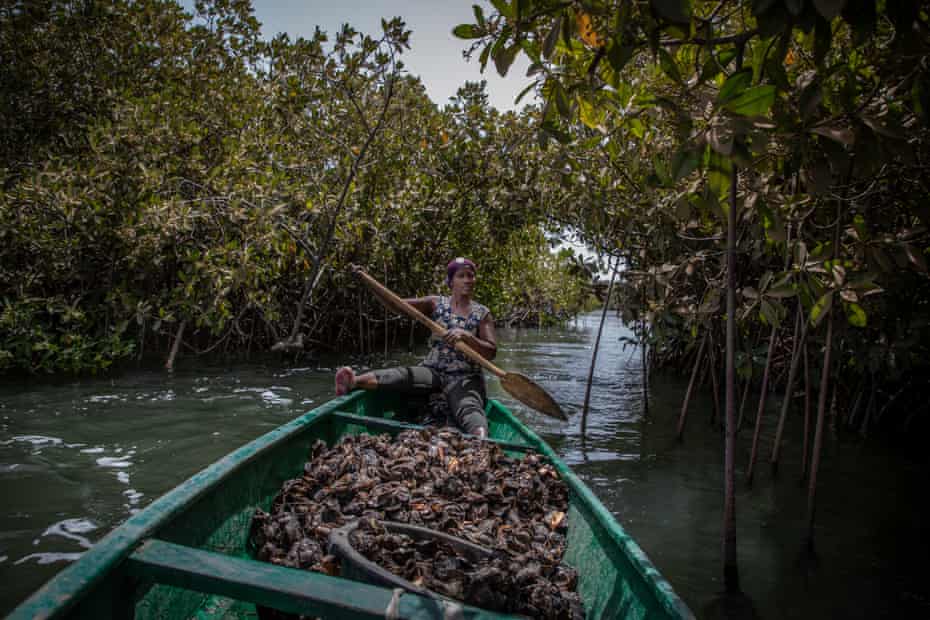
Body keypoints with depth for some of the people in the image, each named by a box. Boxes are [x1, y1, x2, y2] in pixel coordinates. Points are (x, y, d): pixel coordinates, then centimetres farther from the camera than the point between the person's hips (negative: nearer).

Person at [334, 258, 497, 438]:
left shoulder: (483, 314, 6)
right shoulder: (436, 304, 9)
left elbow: (491, 352, -4)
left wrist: (466, 337, -21)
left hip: (464, 378, -1)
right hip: (432, 371, 1)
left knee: (469, 409, -34)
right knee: (405, 376, -31)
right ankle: (354, 382, -56)